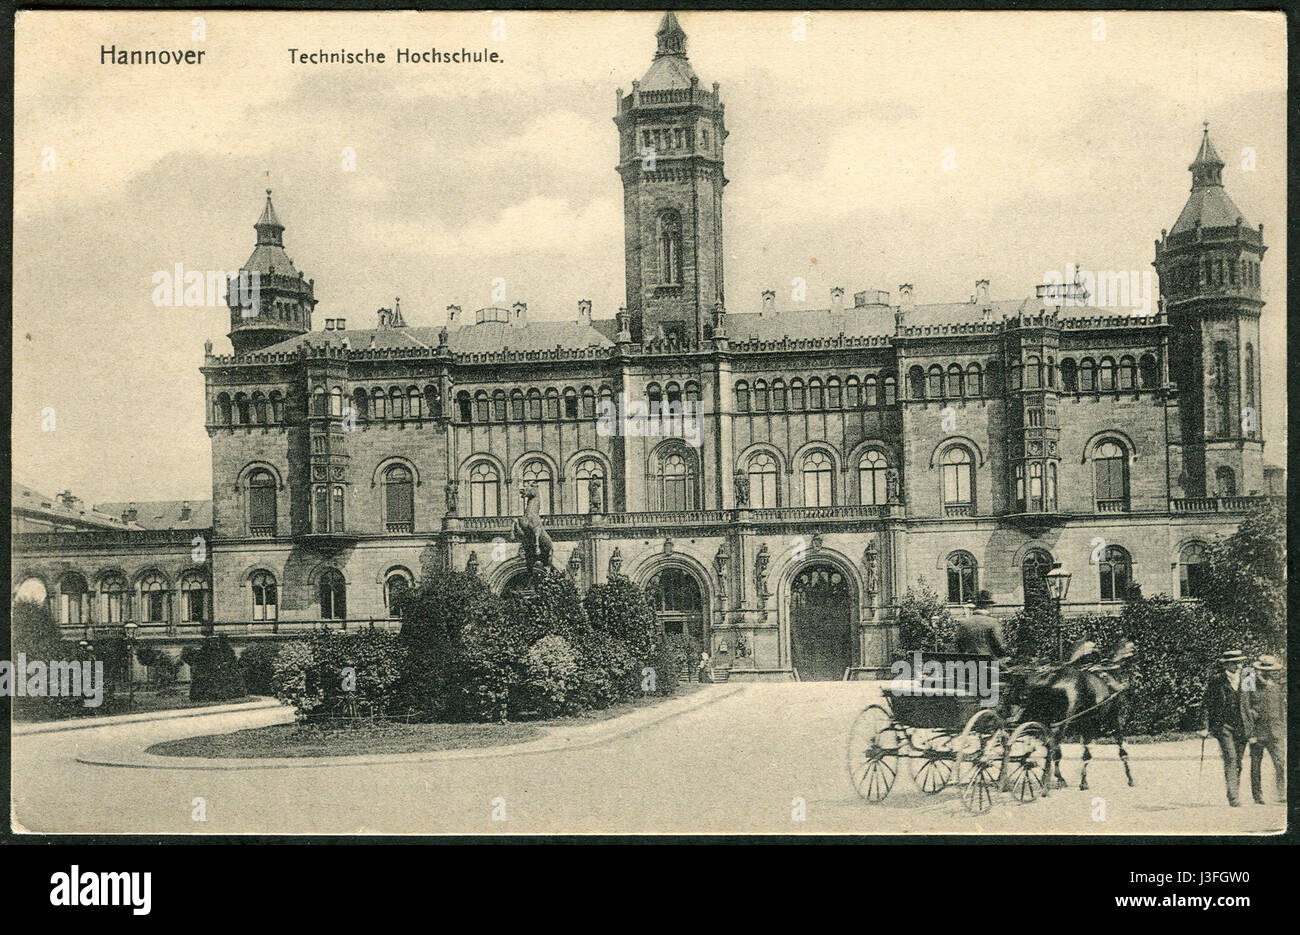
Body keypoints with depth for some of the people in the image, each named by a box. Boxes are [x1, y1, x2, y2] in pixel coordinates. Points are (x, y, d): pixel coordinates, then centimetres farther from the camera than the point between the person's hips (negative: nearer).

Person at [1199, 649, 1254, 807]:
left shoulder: (1242, 680, 9)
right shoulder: (1217, 680, -4)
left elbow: (1246, 704, 18)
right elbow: (1206, 704, -2)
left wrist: (1250, 727, 16)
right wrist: (1204, 727, -7)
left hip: (1241, 728, 5)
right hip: (1223, 725, -5)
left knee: (1238, 763, 6)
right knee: (1230, 759, -16)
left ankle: (1236, 794, 16)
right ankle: (1233, 797, -19)